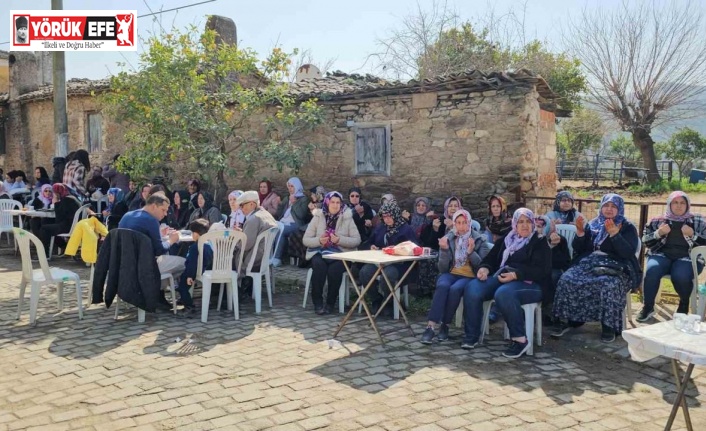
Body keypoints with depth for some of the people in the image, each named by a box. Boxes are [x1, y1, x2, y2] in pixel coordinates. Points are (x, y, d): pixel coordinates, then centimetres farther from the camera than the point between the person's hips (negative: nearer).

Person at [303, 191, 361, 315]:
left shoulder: (347, 218, 3)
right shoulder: (318, 217, 6)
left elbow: (357, 240, -4)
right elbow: (306, 240, 4)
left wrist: (340, 240, -19)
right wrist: (319, 240, -16)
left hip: (340, 254, -1)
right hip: (319, 252, 1)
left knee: (334, 269, -32)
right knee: (319, 265, -32)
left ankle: (330, 303, -11)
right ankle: (317, 302, -17)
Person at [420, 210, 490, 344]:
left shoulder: (480, 240, 2)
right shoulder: (448, 239, 5)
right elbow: (443, 269, 1)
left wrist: (471, 252, -19)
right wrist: (444, 250, -15)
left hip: (470, 277, -1)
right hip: (451, 274, 1)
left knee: (455, 289, -34)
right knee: (442, 286, -33)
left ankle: (444, 326, -20)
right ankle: (431, 327, -36)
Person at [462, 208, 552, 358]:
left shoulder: (540, 242, 5)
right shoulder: (506, 239, 21)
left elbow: (541, 270, -7)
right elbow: (491, 257, 20)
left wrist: (515, 275, -22)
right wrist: (484, 268, -6)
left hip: (528, 283, -5)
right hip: (501, 278, 5)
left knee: (503, 293, -39)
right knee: (472, 288, -23)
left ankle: (520, 340, -27)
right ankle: (472, 335, -17)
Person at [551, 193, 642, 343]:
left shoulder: (627, 228, 6)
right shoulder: (592, 224, 16)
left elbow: (628, 253, -10)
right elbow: (578, 249, 13)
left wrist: (614, 234, -22)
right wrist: (580, 231, -5)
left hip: (616, 267, -3)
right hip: (588, 263, 3)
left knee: (609, 284, -37)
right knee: (566, 279, -24)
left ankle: (608, 325, -21)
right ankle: (566, 320, -14)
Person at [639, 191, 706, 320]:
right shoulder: (658, 221, 14)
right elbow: (646, 241, 12)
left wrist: (693, 235, -10)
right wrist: (658, 233, -6)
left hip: (687, 257, -1)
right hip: (662, 255, 1)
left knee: (681, 276, -35)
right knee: (651, 271, -33)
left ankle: (684, 305, -1)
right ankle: (647, 307, -15)